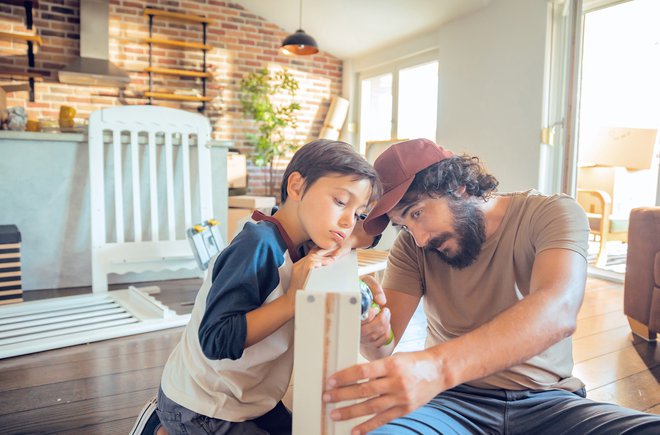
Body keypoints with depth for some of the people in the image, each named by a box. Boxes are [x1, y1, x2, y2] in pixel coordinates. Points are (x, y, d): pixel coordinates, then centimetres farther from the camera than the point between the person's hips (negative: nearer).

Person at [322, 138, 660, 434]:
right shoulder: (412, 246, 0)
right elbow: (386, 345, -5)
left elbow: (558, 311, -28)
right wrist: (372, 336, -31)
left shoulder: (554, 213, -9)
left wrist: (437, 364, -44)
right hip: (449, 398, 0)